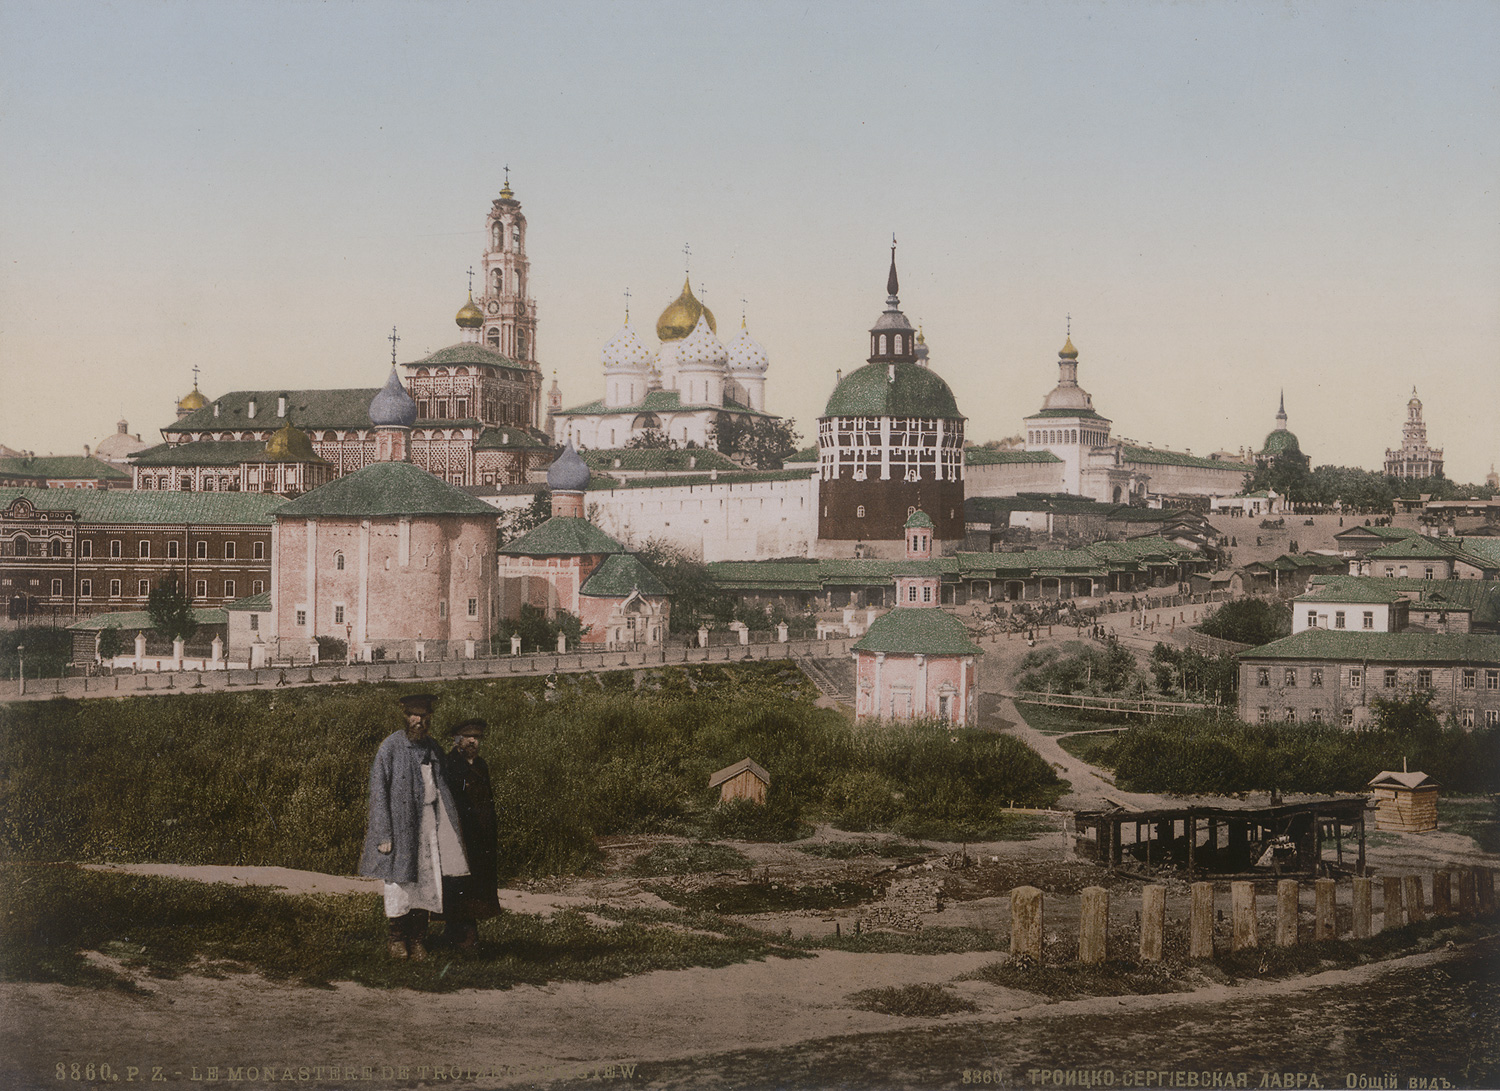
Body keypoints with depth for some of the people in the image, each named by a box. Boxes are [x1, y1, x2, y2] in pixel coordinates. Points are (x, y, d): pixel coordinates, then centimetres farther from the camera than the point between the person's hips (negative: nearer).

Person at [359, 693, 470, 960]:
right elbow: (378, 792, -7)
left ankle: (418, 939, 12)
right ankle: (395, 939, 12)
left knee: (426, 880, 4)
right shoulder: (390, 748, -5)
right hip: (400, 823, -5)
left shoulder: (433, 749, 11)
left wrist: (450, 826, 8)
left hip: (429, 822, 5)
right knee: (398, 879, -1)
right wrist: (383, 834, -12)